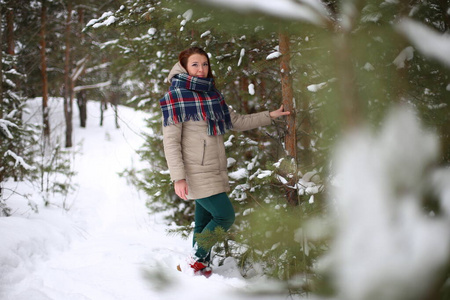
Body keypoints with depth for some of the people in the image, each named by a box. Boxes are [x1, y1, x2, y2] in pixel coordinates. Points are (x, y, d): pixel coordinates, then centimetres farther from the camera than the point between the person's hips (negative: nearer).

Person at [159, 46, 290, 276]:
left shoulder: (212, 94, 13)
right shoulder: (176, 97, -9)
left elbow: (237, 121, 21)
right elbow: (170, 142, -13)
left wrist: (270, 116, 15)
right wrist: (178, 177, -20)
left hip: (215, 172, 7)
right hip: (196, 174, -7)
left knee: (204, 222, 11)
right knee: (225, 216, -10)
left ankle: (201, 268, 20)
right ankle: (196, 262, 2)